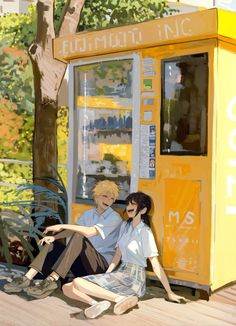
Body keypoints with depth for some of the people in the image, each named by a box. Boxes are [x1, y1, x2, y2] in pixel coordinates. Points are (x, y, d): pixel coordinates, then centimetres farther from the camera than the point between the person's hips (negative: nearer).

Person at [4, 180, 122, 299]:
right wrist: (54, 236, -18)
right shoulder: (88, 214, 14)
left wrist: (62, 226, -22)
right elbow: (72, 230, 2)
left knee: (79, 236, -31)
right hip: (82, 261, 7)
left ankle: (51, 280, -38)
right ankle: (27, 279, -22)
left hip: (101, 263, -6)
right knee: (51, 244, -7)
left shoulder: (115, 218, -9)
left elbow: (90, 231, -24)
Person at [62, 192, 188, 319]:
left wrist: (170, 293, -11)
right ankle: (96, 303, -29)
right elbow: (118, 254, 12)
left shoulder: (145, 232, -10)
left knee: (78, 283, -23)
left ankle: (121, 298, -25)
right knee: (67, 288, -8)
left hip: (134, 279, -7)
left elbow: (156, 265, -10)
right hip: (120, 273, 7)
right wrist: (105, 277, 1)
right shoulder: (125, 225, 12)